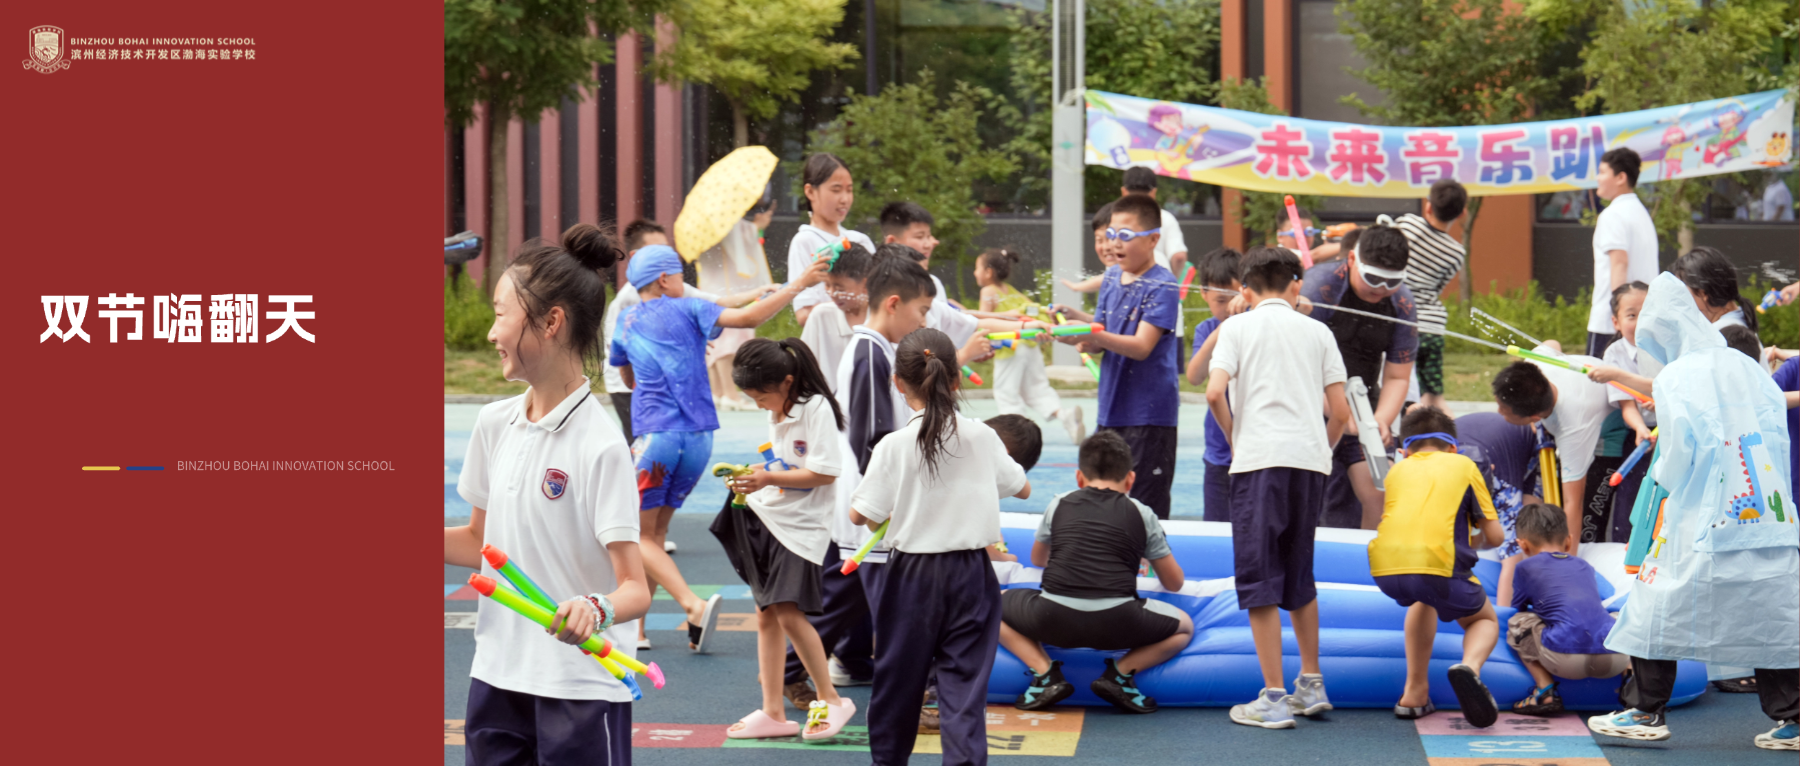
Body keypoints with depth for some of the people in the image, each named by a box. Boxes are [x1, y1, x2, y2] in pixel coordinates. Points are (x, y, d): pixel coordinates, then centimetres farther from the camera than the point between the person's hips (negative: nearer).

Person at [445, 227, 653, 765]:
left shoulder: (600, 446, -15)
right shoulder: (495, 424, 6)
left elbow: (635, 588, -17)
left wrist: (597, 610, -38)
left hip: (581, 686, -6)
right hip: (496, 678, 7)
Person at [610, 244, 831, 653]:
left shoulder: (626, 324, 11)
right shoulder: (687, 310, 4)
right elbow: (748, 317, -11)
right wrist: (799, 283, -8)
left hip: (656, 434, -2)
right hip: (699, 436, 2)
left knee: (640, 536, 1)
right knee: (656, 532, 14)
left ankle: (694, 605, -22)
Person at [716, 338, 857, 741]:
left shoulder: (816, 408, -15)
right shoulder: (778, 412, 11)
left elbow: (825, 472, -20)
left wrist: (768, 478, -21)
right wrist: (752, 475, 4)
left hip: (802, 524, -8)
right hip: (765, 516, 9)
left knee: (788, 612, -15)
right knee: (766, 616, 8)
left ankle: (830, 699, 0)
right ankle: (772, 713, 13)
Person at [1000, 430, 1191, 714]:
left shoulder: (1058, 505, 18)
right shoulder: (1142, 514, 15)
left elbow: (1038, 559, 39)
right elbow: (1174, 584, 23)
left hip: (1054, 621, 1)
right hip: (1117, 625, 0)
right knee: (1184, 626, 25)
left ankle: (1045, 673, 7)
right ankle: (1120, 672, 4)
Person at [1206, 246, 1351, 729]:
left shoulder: (1237, 326, 7)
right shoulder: (1317, 331, 15)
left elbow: (1215, 393, -7)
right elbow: (1341, 412, 9)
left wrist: (1234, 437, 9)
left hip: (1260, 458, -4)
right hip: (1311, 460, 4)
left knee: (1260, 579, -1)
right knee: (1299, 576, 19)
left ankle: (1274, 699, -4)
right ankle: (1311, 686, 25)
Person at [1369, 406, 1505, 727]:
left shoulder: (1396, 469, 28)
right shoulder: (1464, 465, 23)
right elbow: (1495, 536, 19)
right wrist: (1472, 541, 43)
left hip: (1385, 567, 3)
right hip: (1438, 562, -3)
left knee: (1424, 600, 38)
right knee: (1484, 619, 25)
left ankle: (1415, 692, 29)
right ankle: (1470, 667, -10)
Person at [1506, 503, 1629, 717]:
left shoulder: (1527, 567, 18)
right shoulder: (1585, 567, 30)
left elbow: (1518, 609, 32)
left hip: (1566, 659, -4)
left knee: (1517, 623, 21)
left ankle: (1546, 691, 5)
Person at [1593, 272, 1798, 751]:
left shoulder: (1675, 379, -7)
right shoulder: (1747, 369, 9)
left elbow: (1679, 453, -11)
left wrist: (1661, 475, 9)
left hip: (1701, 519, -5)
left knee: (1658, 605, 6)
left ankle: (1645, 711, 9)